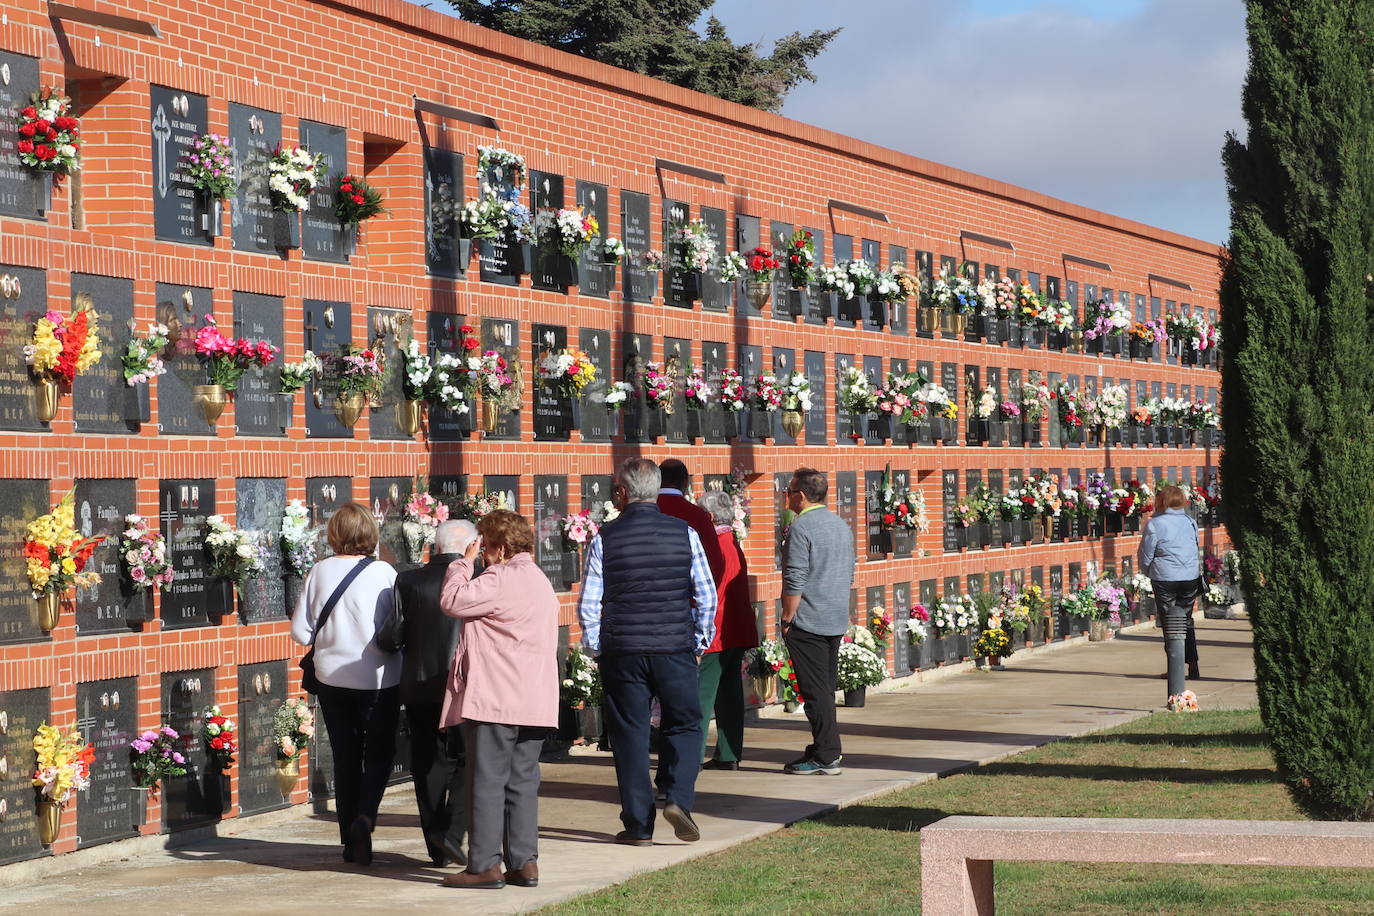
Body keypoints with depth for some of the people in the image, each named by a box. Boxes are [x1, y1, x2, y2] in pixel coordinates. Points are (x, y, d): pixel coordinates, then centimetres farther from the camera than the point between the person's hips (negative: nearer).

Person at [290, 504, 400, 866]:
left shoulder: (320, 572, -3)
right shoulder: (384, 573, -11)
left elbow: (300, 630, 0)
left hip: (332, 677, 3)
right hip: (378, 679, -3)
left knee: (345, 757, 11)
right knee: (379, 753, 10)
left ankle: (350, 842, 13)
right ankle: (364, 816, -14)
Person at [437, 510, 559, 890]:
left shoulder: (500, 580, -12)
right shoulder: (540, 581, 19)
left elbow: (453, 601, -13)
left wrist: (464, 561, -2)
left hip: (494, 700, -9)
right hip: (535, 700, 9)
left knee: (488, 780, -4)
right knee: (523, 781, 9)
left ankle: (485, 865, -3)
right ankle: (524, 862, 8)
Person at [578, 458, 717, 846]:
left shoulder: (605, 538, -3)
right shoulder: (684, 533, 0)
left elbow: (588, 605, -2)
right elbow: (707, 596, 1)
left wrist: (596, 648, 10)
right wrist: (699, 642, 13)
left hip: (622, 652, 0)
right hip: (676, 650, 0)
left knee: (630, 734, 7)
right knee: (684, 725, 14)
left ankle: (638, 825, 9)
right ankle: (678, 798, -7)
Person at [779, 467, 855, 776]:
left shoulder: (801, 528, -14)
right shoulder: (841, 525, 13)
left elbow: (795, 582, -17)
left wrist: (786, 619, -9)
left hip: (807, 623, -8)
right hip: (836, 621, 8)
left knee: (815, 691, -5)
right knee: (826, 688, 14)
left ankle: (826, 757, -4)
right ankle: (824, 749, 19)